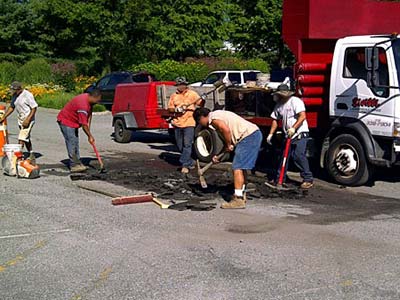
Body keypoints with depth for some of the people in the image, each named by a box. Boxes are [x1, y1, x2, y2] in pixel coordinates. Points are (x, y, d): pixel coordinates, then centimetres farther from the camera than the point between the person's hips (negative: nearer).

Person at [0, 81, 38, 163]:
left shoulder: (27, 95, -18)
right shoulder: (14, 95, 6)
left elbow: (34, 108, -16)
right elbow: (12, 107, 16)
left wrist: (27, 119, -22)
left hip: (28, 119, -8)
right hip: (20, 119, 9)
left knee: (22, 138, -15)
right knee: (26, 139, 16)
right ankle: (32, 157, 27)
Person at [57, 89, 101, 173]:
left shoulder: (89, 100, -4)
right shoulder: (83, 105, -33)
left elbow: (89, 114, 7)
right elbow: (84, 125, -29)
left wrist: (89, 129, 1)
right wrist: (90, 136, -19)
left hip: (73, 121, 10)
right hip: (66, 121, -10)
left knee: (75, 143, 12)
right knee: (72, 143, -11)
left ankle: (77, 163, 17)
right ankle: (74, 166, -9)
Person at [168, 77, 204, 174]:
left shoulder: (192, 94, 2)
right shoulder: (174, 96, 12)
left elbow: (200, 104, -3)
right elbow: (170, 108, 9)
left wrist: (202, 100, -25)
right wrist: (176, 109, -11)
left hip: (189, 123, -5)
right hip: (177, 123, 5)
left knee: (187, 144, -13)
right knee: (180, 146, 12)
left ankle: (185, 165, -13)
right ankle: (190, 163, 26)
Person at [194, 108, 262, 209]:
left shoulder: (214, 118, -7)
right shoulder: (218, 115, 23)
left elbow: (226, 130, -24)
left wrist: (228, 146, -8)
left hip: (249, 136, -10)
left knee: (237, 168, -11)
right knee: (242, 167, 20)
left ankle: (238, 200, -12)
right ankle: (241, 195, 30)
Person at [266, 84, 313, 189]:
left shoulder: (295, 101, -12)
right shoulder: (279, 105, 11)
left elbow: (302, 116, -21)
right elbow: (275, 120, 18)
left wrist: (293, 128, -28)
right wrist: (271, 134, 11)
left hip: (300, 134, -7)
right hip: (288, 135, 7)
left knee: (299, 155, -15)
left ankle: (308, 179, -8)